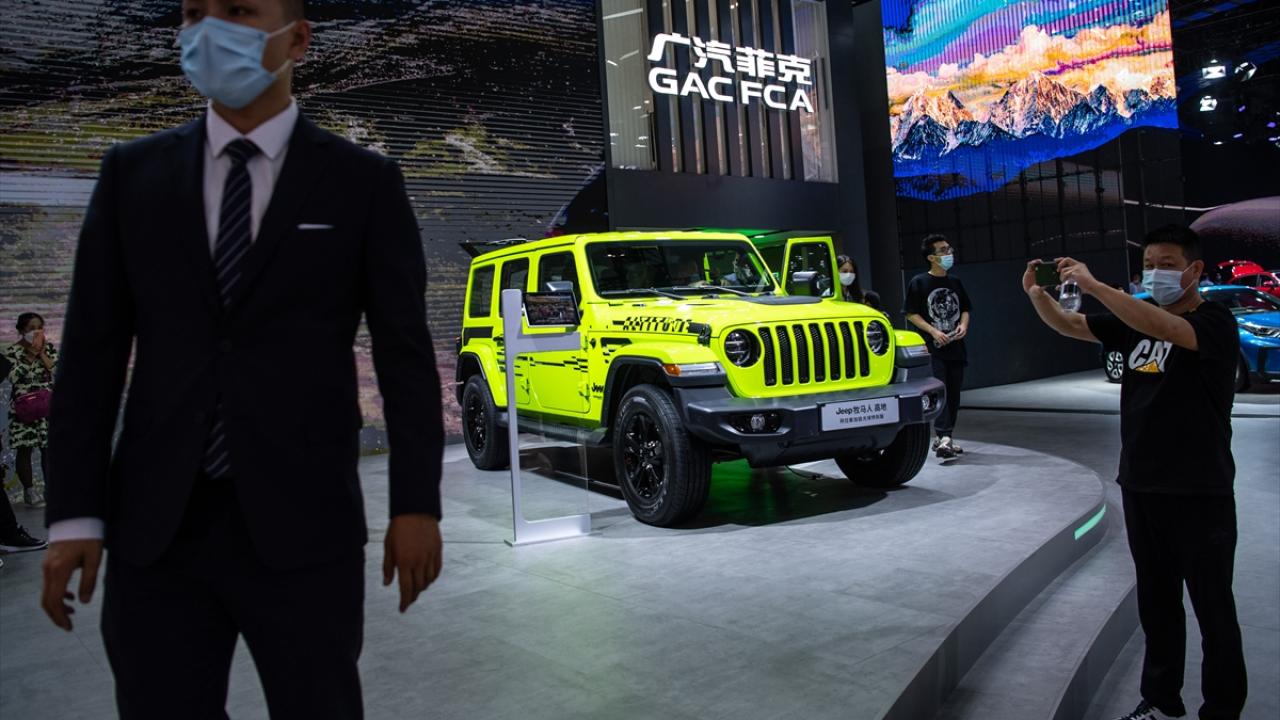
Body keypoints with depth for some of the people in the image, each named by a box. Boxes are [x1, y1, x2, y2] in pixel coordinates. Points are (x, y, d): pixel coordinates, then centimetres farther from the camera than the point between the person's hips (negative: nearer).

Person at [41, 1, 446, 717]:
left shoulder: (363, 182, 1)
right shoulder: (132, 172, 8)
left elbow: (406, 354, -1)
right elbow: (92, 350, 7)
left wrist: (416, 505, -5)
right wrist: (76, 514, 2)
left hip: (302, 526, -2)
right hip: (153, 527, 3)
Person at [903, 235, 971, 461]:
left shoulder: (955, 282, 13)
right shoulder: (919, 282, -4)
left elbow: (965, 309, 20)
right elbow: (911, 314, -6)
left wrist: (963, 325, -1)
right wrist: (933, 331, -16)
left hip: (955, 347, 6)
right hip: (933, 348, -6)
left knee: (953, 394, 8)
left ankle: (942, 439, 19)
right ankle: (944, 439, -20)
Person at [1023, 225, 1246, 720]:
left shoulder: (1216, 322, -11)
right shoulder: (1136, 323, 9)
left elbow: (1166, 329, -32)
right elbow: (1070, 327, 2)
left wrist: (1094, 285, -39)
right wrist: (1037, 294, -18)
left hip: (1199, 493, -6)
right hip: (1140, 487, 6)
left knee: (1212, 606, 7)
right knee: (1156, 602, 16)